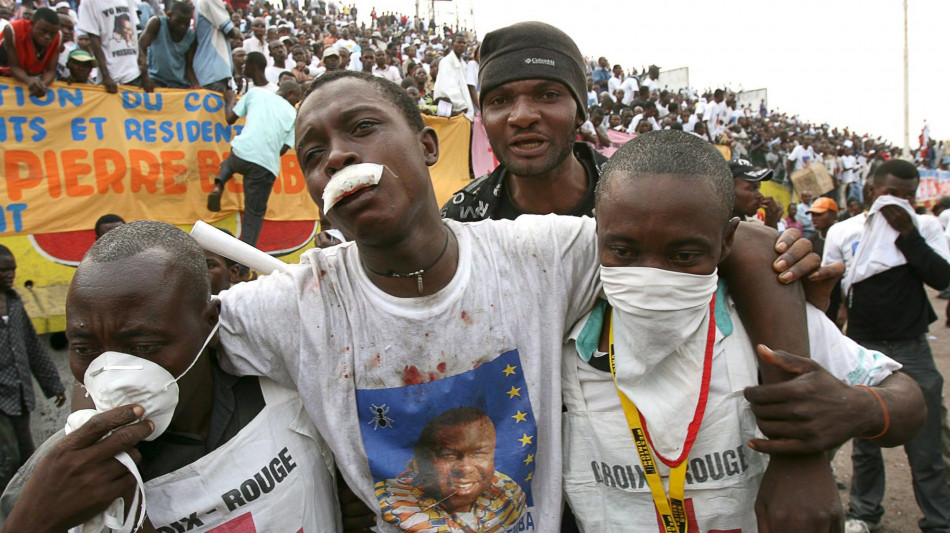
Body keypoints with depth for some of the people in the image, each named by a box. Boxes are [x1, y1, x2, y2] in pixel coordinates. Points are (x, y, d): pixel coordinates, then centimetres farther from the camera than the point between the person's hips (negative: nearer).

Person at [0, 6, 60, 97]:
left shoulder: (57, 37, -21)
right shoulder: (13, 30, -28)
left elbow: (50, 70, -21)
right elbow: (14, 67, -25)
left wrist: (42, 85, -42)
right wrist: (29, 80, -46)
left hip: (34, 77, 4)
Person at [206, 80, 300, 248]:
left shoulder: (256, 92, 17)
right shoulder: (292, 114, 16)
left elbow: (231, 118, 21)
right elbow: (284, 149, 9)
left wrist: (230, 101, 39)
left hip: (241, 152, 2)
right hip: (266, 164, -1)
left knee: (230, 162, 39)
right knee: (255, 213, 12)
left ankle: (218, 185, 11)